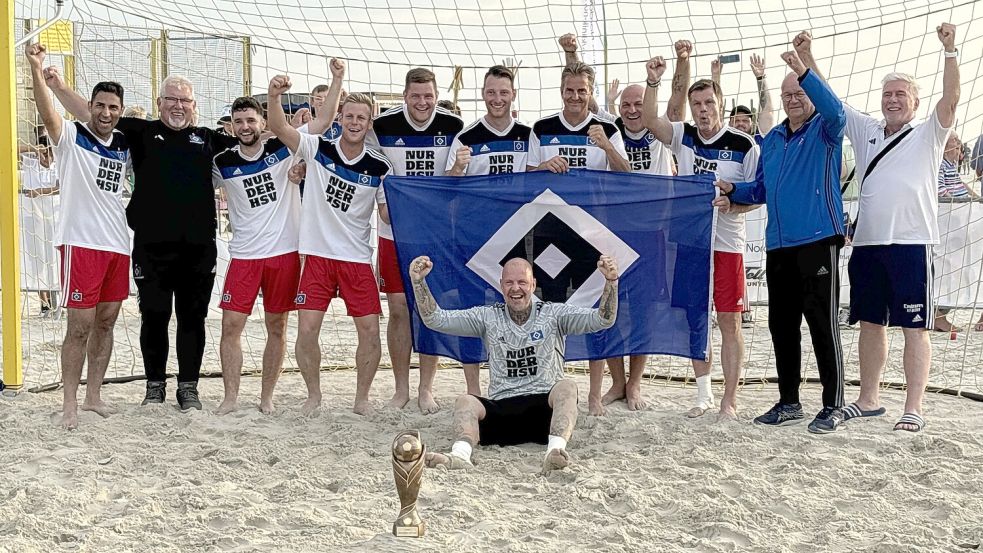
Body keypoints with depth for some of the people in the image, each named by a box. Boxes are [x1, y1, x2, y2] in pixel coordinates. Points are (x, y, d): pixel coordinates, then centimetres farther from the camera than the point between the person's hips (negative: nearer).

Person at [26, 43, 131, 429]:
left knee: (106, 323, 11)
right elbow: (47, 112, -23)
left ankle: (93, 397, 21)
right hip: (81, 243, -6)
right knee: (80, 326, -4)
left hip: (118, 245, 6)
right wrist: (36, 69, -37)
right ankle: (69, 404, 4)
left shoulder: (124, 144, 11)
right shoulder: (71, 136, -3)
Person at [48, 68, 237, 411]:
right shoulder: (142, 132, 7)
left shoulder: (207, 139, 12)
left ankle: (188, 386, 19)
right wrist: (59, 87, -6)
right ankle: (155, 384, 22)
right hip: (151, 247, -1)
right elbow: (89, 115, 5)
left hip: (199, 247, 1)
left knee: (192, 319, 7)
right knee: (154, 318, 7)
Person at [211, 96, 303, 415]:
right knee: (231, 326, -3)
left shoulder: (284, 149, -1)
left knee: (277, 327, 6)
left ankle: (267, 397, 17)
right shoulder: (223, 164, 2)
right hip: (244, 254, 1)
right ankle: (230, 397, 8)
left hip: (285, 252, -1)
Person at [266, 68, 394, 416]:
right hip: (317, 254, -1)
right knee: (307, 330, -4)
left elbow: (388, 214, 2)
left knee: (370, 331, -2)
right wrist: (274, 97, -31)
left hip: (358, 258, 1)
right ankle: (314, 395, 16)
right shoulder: (318, 149, -2)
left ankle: (362, 399, 16)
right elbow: (279, 128, -14)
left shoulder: (379, 168, 1)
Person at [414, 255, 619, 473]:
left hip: (546, 406, -1)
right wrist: (418, 281, -8)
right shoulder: (488, 317, 12)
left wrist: (611, 281, -20)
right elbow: (435, 320, 6)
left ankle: (556, 449, -53)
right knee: (465, 402, -26)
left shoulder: (553, 314, 8)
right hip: (501, 408, 1)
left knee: (567, 387, -32)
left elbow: (603, 320, -3)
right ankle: (460, 454, -53)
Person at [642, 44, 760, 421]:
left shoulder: (743, 145, -5)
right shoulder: (683, 137, 6)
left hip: (727, 244, -3)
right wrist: (653, 81, -19)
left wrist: (731, 203, -19)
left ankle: (729, 401, 8)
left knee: (729, 321, 0)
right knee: (695, 319, 9)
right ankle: (703, 395, 21)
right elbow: (650, 119, -7)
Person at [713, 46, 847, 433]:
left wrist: (804, 72, -35)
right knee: (781, 325, 10)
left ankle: (833, 407, 4)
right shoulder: (772, 139, 18)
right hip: (779, 245, 7)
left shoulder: (825, 130, 0)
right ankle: (788, 403, 21)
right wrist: (732, 190, 7)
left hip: (818, 241, -7)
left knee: (822, 325, -4)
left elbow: (835, 110, -24)